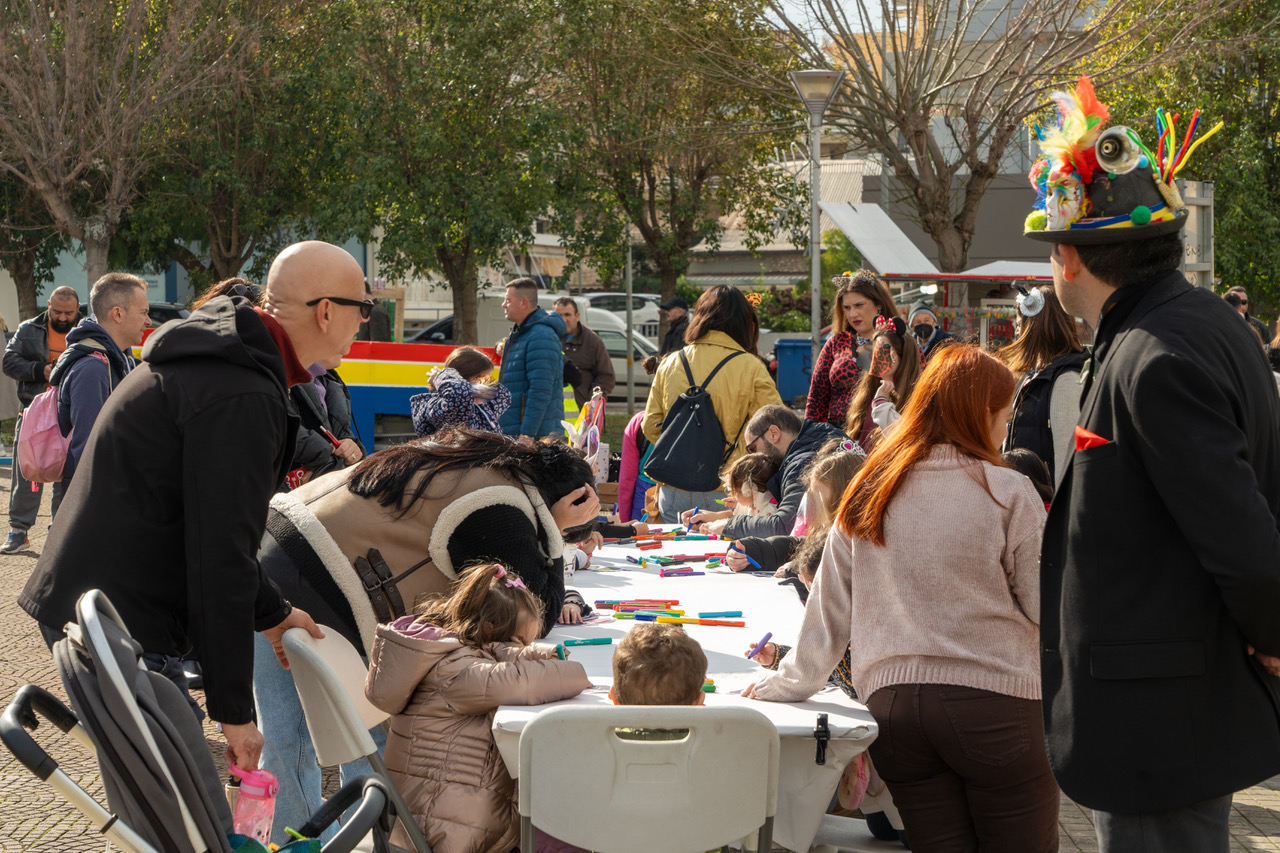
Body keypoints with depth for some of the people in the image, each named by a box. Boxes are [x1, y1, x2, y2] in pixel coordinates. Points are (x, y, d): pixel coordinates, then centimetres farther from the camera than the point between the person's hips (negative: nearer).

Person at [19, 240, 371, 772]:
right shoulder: (242, 399, -20)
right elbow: (219, 558, -21)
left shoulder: (213, 359, 15)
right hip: (120, 624, -11)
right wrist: (235, 709, -17)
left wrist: (271, 612, 31)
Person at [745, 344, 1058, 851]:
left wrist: (784, 684, 22)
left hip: (890, 700, 5)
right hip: (993, 700, -4)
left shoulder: (868, 496, 8)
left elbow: (828, 607, 11)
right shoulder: (1008, 493, -5)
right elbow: (1050, 607, -4)